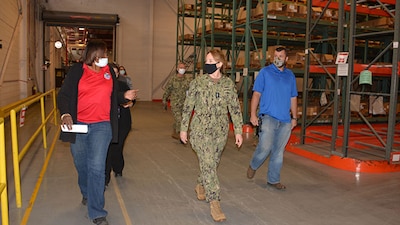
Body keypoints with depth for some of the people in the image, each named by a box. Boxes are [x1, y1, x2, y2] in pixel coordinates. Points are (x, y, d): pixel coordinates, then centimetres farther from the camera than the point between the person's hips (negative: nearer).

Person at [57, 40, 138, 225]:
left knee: (96, 167, -10)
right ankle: (86, 194, 45)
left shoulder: (110, 72, 6)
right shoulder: (77, 71, -2)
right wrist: (65, 114, -21)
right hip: (78, 126, 0)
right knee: (81, 166, 15)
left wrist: (125, 96, -5)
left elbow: (113, 97, 15)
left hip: (101, 126, 0)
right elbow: (64, 95, -4)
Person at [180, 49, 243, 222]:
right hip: (200, 131, -3)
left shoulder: (228, 84, 1)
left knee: (212, 164, 15)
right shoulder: (198, 82, -4)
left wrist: (238, 131, 1)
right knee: (208, 164, -10)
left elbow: (235, 109, 4)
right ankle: (214, 203, -2)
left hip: (220, 132, 3)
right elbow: (188, 107, 1)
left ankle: (200, 186, 43)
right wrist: (183, 128, 2)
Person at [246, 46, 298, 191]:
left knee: (278, 152, 8)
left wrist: (294, 117, 14)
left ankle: (273, 180, 22)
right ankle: (253, 166, 16)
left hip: (285, 120, 4)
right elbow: (256, 94, -2)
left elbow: (293, 98, 17)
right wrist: (253, 114, -10)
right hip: (268, 117, -4)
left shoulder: (290, 75, 13)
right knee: (265, 147, -14)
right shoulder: (265, 72, 1)